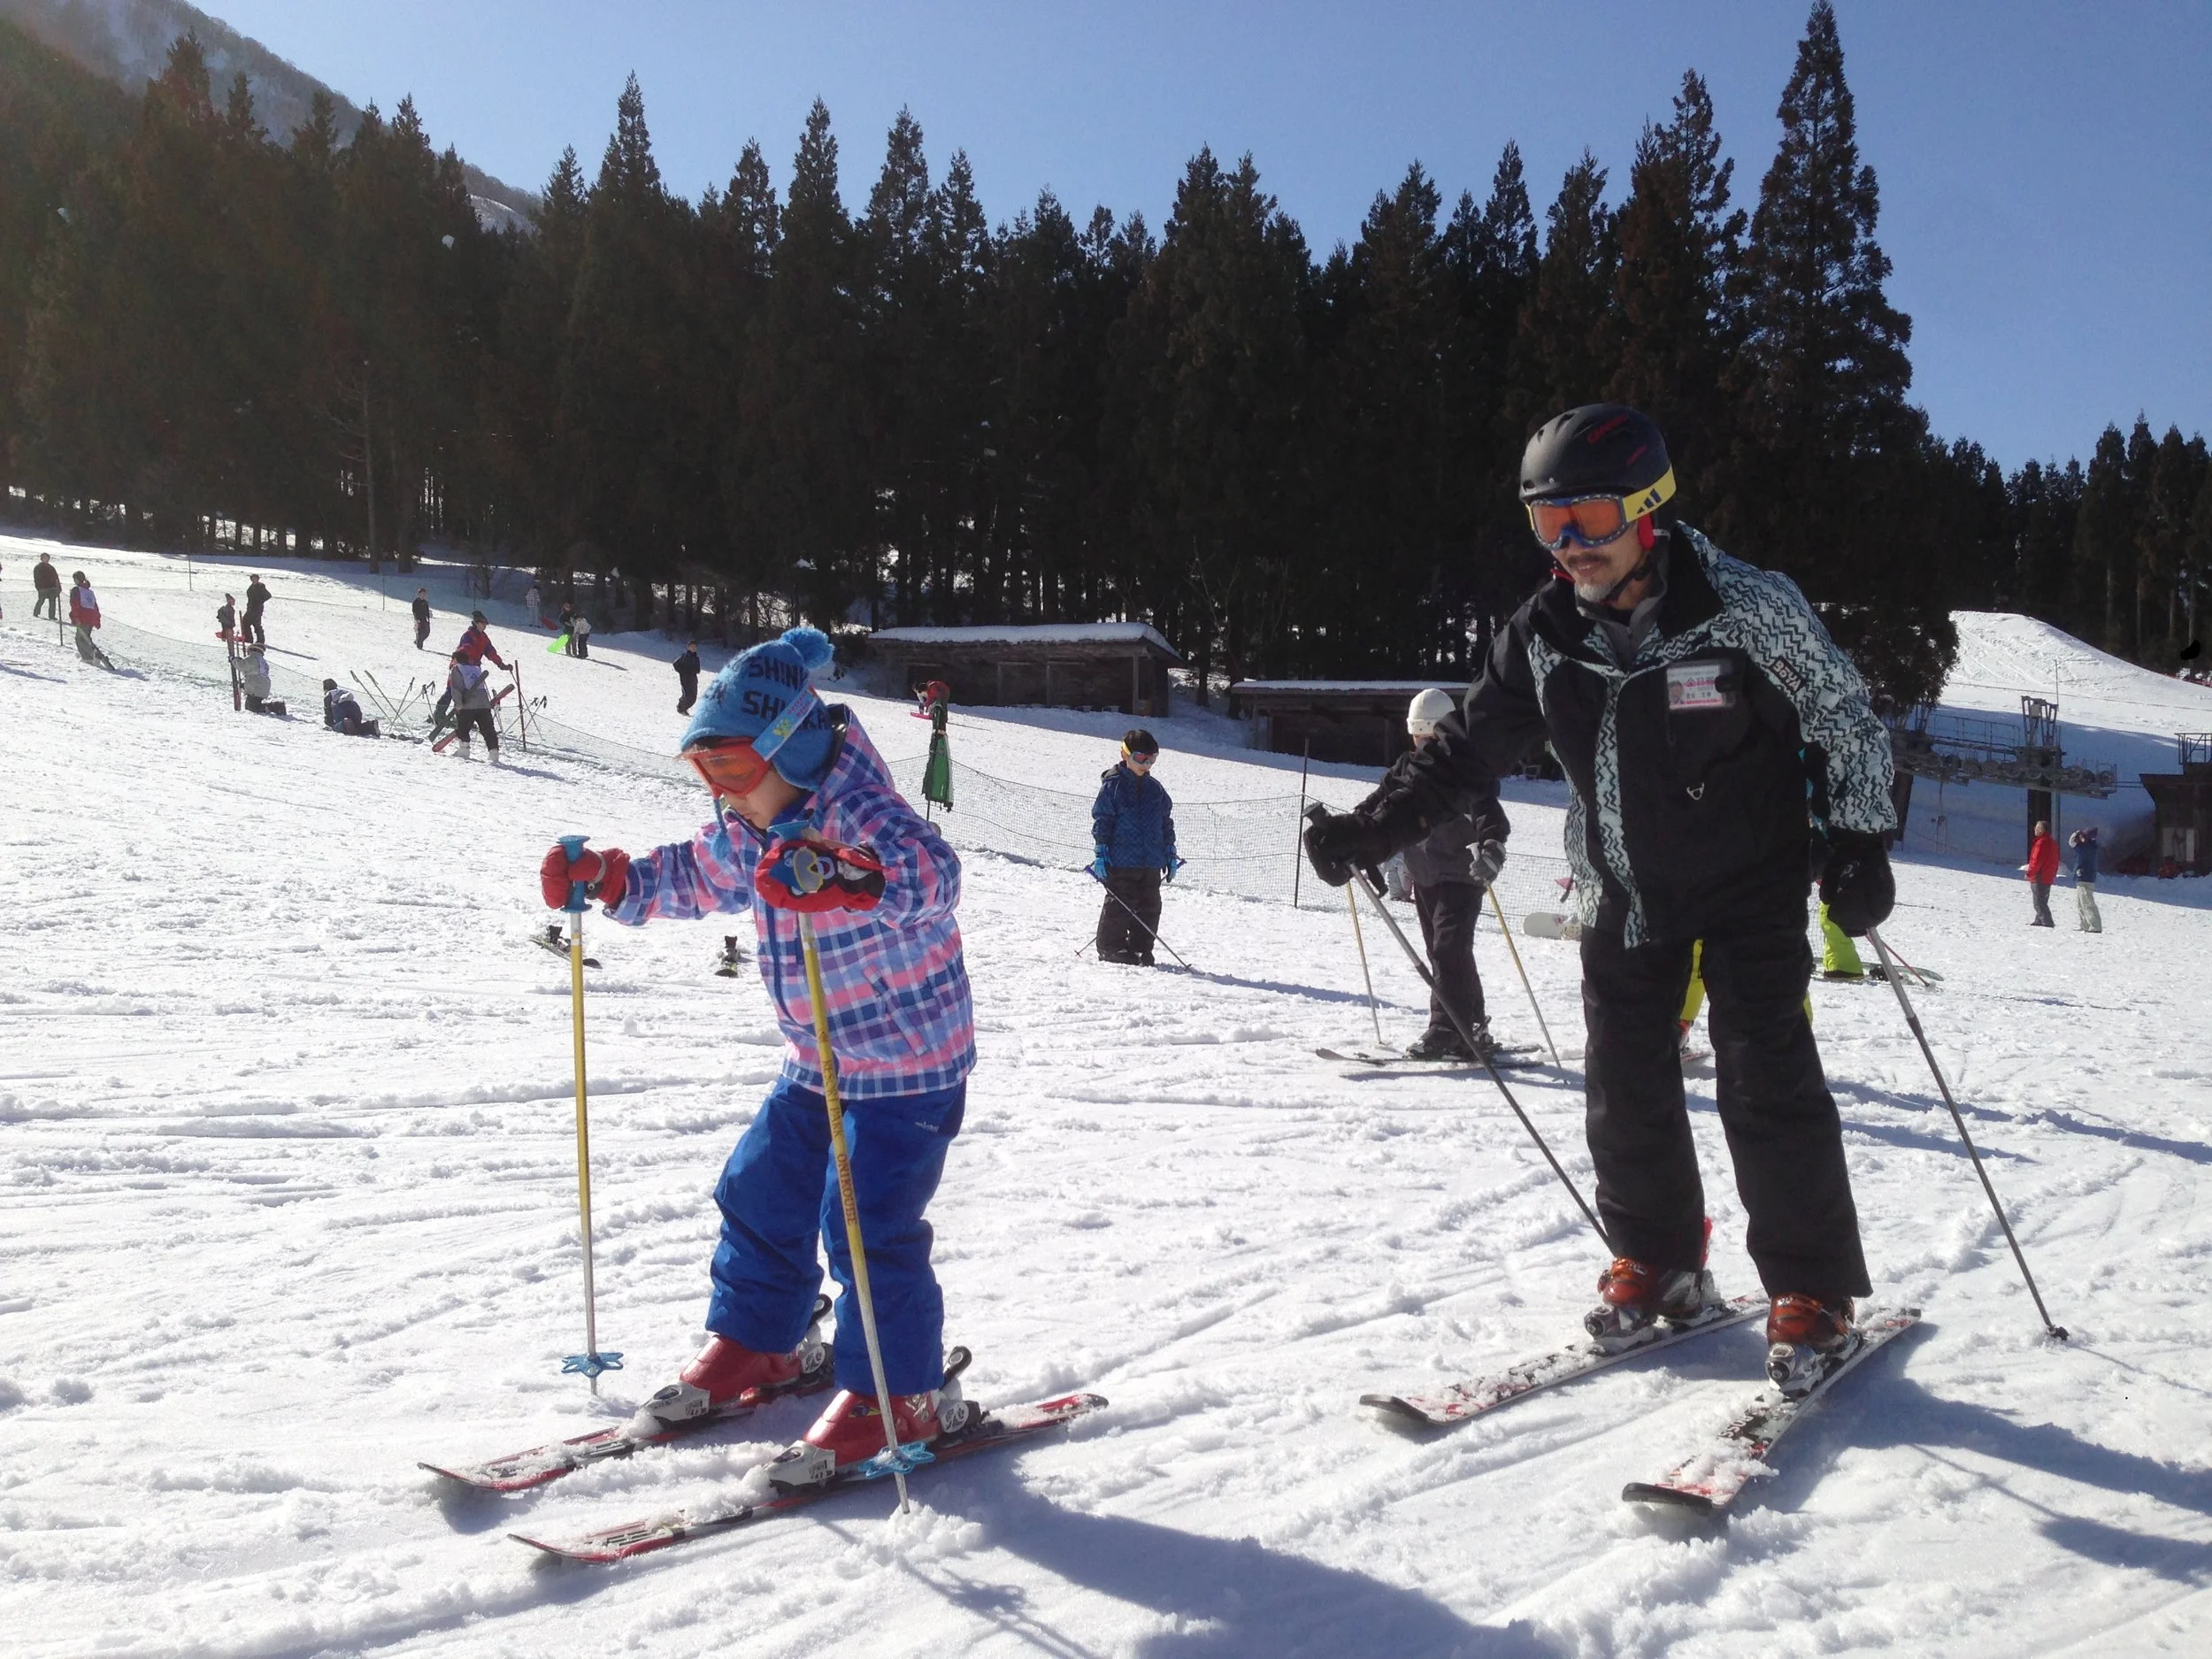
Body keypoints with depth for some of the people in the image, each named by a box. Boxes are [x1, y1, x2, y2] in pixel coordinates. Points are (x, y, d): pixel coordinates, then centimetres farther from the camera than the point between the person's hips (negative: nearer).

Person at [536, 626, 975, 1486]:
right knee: (760, 1193, 14)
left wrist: (837, 877, -62)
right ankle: (754, 1344, 34)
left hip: (910, 1066, -9)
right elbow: (695, 875, 23)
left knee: (868, 1226, -11)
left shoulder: (857, 811, -25)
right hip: (817, 1063, 9)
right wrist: (607, 878, 8)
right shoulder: (746, 832, 3)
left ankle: (902, 1395, 5)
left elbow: (930, 872, -45)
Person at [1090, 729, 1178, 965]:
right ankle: (1111, 948, 8)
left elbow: (1166, 822, 20)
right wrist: (1101, 853, -11)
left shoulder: (1155, 788, 13)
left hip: (1151, 861, 6)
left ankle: (1141, 949, 16)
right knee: (1120, 905, -4)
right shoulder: (1113, 784, -3)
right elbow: (1101, 819, -5)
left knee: (1149, 906, 6)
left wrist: (1170, 853, 17)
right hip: (1120, 860, -5)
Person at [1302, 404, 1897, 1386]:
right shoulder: (1544, 633, -5)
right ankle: (1657, 1264, 25)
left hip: (1749, 887, -4)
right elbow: (1469, 745, 2)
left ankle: (1811, 1293, 7)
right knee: (1624, 1088, 6)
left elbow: (1846, 721, -6)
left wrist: (1858, 845, -13)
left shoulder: (1748, 609, -17)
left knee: (1767, 1082, -8)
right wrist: (1377, 827, -8)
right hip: (1624, 894, 4)